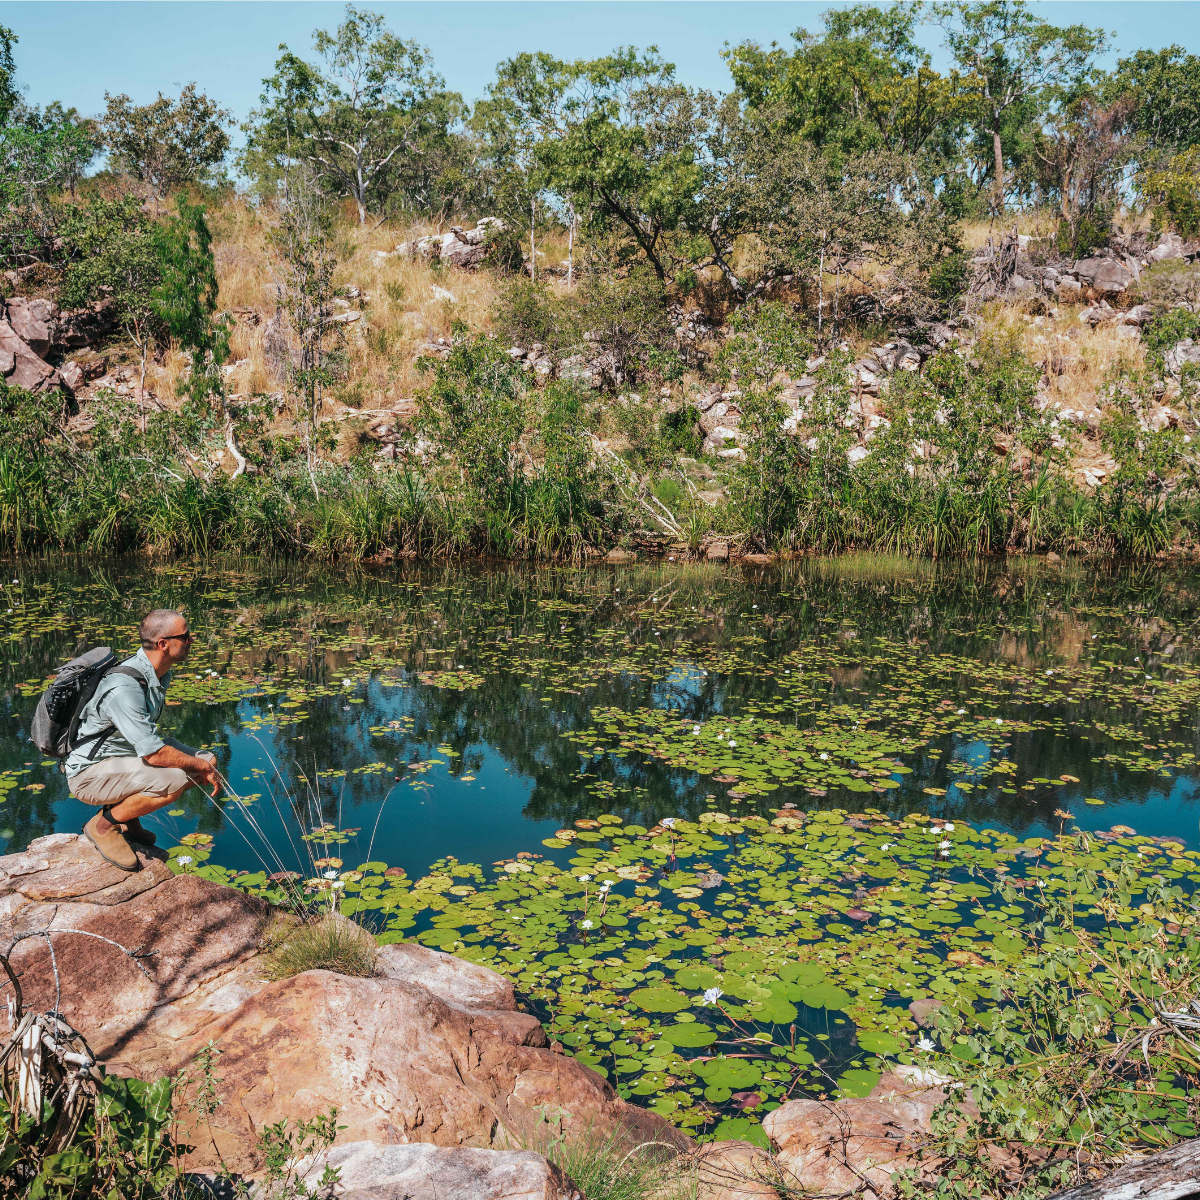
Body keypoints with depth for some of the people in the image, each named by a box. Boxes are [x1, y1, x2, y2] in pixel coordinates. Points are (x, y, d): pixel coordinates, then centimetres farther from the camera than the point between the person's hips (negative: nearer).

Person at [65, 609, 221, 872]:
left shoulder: (160, 675, 1)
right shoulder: (124, 688, -29)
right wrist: (202, 767, -18)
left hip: (128, 755, 9)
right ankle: (104, 824, -8)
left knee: (208, 760, 1)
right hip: (90, 772, -9)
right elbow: (155, 754, -31)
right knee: (173, 779, -31)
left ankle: (128, 819, 9)